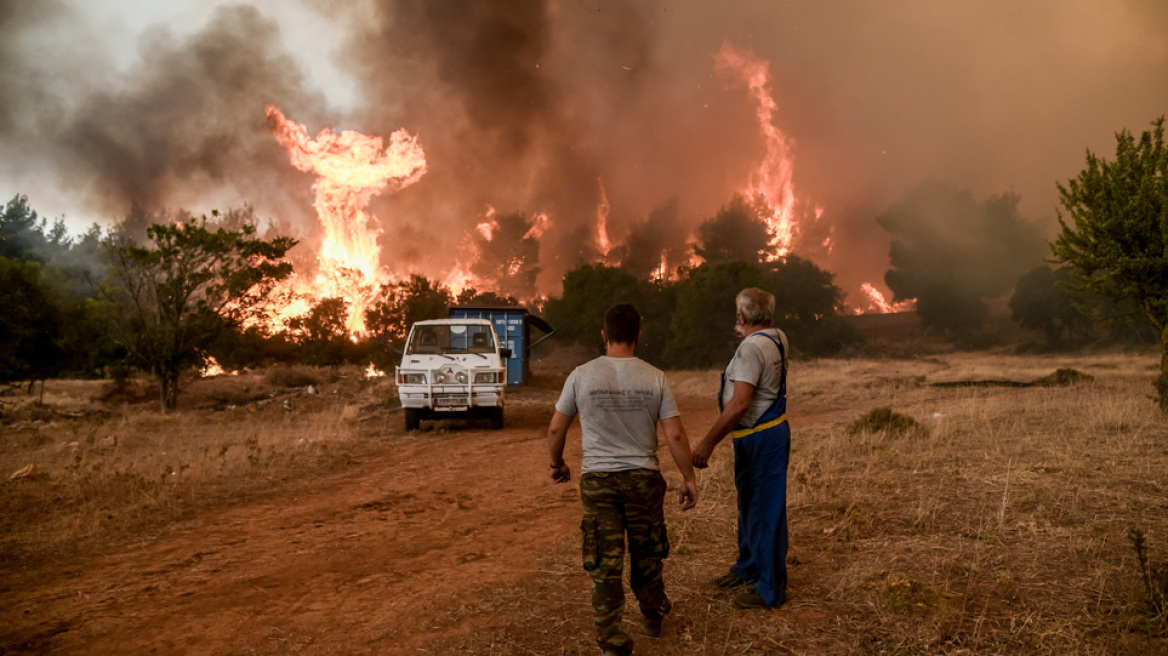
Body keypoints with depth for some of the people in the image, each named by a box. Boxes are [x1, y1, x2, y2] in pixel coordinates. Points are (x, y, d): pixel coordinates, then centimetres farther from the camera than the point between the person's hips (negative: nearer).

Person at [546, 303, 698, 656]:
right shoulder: (654, 378, -6)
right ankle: (653, 617, 41)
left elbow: (555, 429, 1)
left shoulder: (582, 375, -7)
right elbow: (675, 435, -6)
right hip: (644, 478, 2)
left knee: (604, 563, 5)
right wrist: (689, 478, 6)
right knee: (647, 554, 21)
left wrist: (557, 464, 19)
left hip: (598, 480, -1)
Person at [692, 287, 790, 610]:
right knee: (749, 505, 23)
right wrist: (745, 334, 42)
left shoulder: (752, 348, -23)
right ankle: (748, 568, 39)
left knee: (765, 512, -1)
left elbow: (739, 404, -31)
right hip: (753, 437, 10)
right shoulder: (777, 338, 6)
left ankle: (770, 589, 8)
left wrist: (707, 443, -29)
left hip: (762, 438, -10)